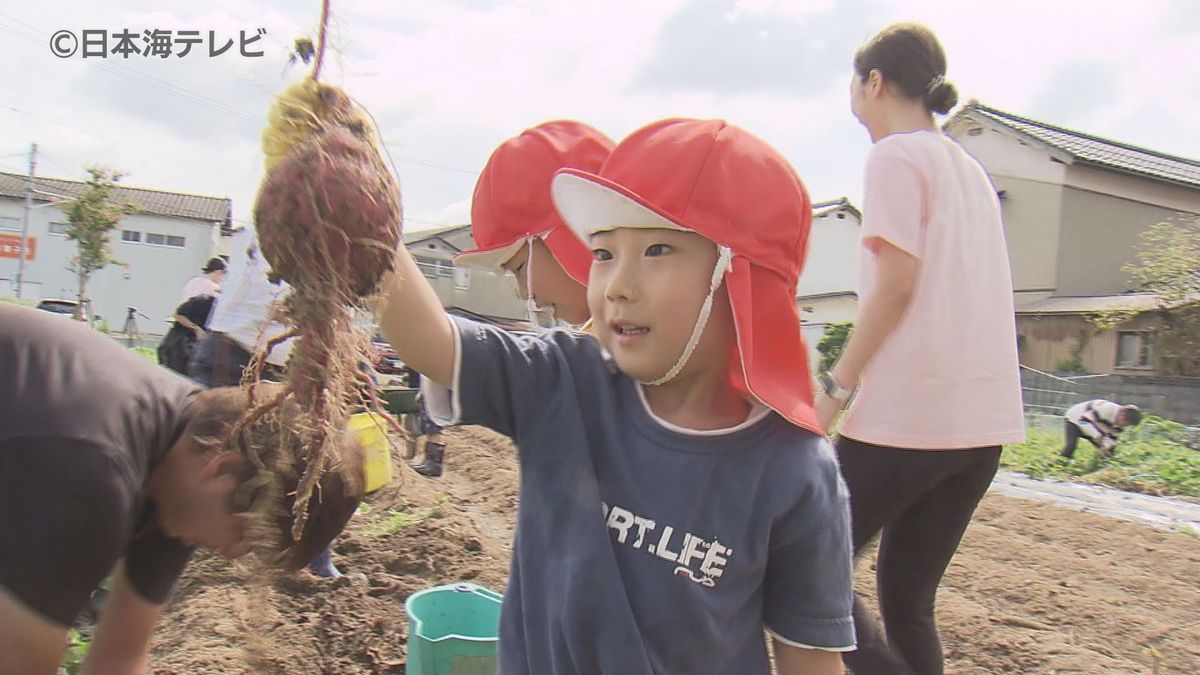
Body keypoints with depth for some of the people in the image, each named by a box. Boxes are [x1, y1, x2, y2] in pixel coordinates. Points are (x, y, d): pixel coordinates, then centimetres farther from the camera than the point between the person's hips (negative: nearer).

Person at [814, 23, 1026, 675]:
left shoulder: (895, 155, -4)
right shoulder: (970, 169, 21)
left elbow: (897, 280, -14)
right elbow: (960, 289, 19)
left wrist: (835, 387, -12)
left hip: (907, 412, -9)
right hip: (985, 418, 9)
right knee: (907, 595, 15)